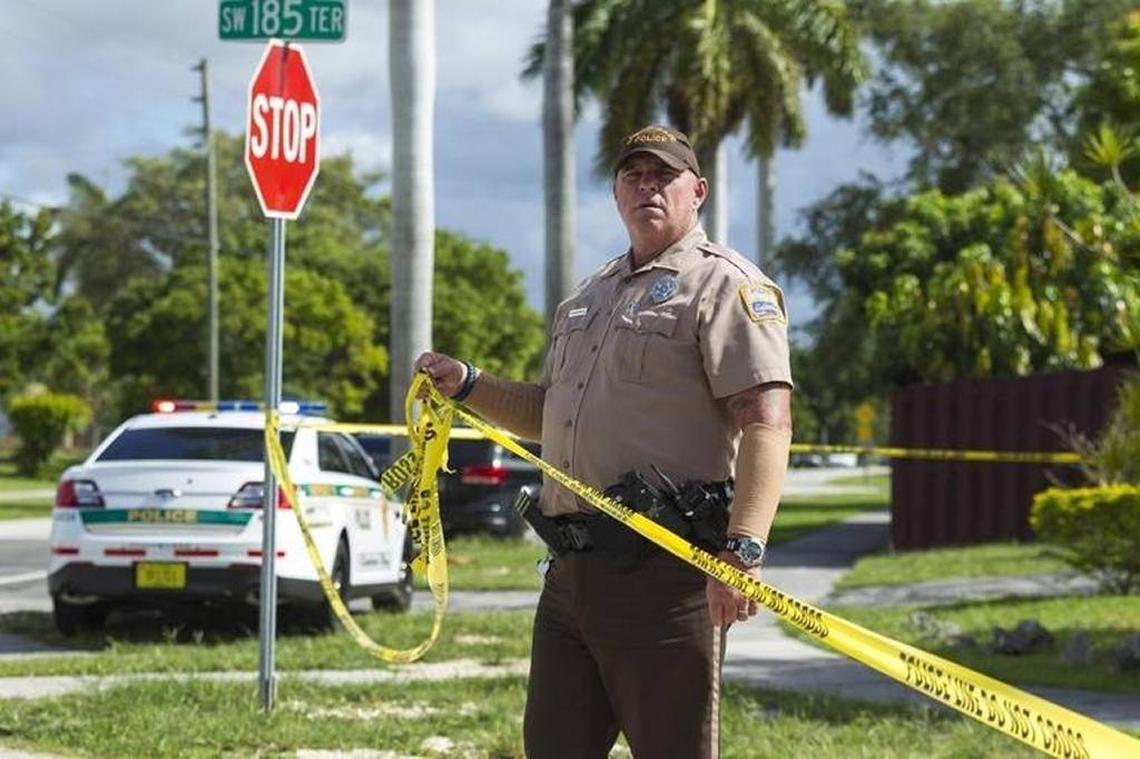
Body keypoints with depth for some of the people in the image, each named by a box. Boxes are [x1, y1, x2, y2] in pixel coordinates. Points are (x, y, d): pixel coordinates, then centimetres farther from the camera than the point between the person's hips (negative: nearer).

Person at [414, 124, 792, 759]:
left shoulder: (725, 284, -5)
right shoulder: (589, 296, 23)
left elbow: (767, 422, -16)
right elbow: (550, 414, 34)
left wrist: (743, 550, -27)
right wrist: (467, 385, 17)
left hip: (665, 570, -8)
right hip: (571, 569, 8)